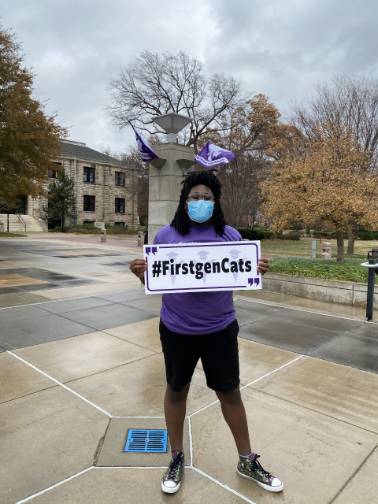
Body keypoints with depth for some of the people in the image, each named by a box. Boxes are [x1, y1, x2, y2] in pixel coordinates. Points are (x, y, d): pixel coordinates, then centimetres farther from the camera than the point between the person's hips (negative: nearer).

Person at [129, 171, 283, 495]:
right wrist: (139, 272, -21)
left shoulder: (231, 236, -2)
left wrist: (257, 271, -17)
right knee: (176, 391, 16)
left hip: (220, 330, 1)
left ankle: (247, 461, 37)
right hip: (177, 330, 0)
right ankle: (177, 458, 40)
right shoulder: (166, 235, -4)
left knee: (230, 394, 14)